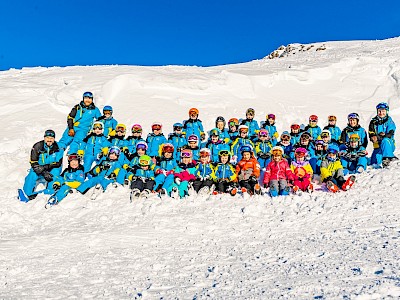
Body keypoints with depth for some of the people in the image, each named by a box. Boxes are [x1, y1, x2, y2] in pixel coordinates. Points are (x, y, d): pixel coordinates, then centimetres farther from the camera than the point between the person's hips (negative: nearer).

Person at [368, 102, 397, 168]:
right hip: (378, 145, 4)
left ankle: (387, 158, -27)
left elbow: (390, 135, -15)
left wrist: (379, 137, -32)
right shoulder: (373, 122, 5)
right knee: (374, 163, -11)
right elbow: (371, 134, -1)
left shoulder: (389, 122, -3)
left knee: (385, 140, -39)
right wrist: (373, 137, -26)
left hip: (389, 145, -4)